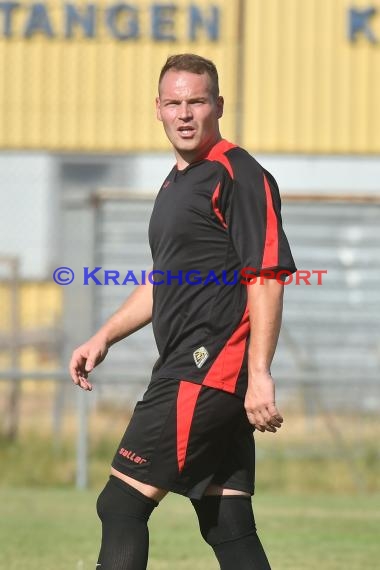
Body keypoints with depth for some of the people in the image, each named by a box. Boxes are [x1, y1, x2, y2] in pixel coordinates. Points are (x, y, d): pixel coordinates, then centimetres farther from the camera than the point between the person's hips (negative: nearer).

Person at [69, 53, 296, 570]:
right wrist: (104, 337, 23)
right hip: (187, 372, 9)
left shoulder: (239, 175, -9)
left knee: (122, 504, -10)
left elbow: (268, 278, -16)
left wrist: (259, 375, -23)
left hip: (208, 369, -9)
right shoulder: (177, 182, 21)